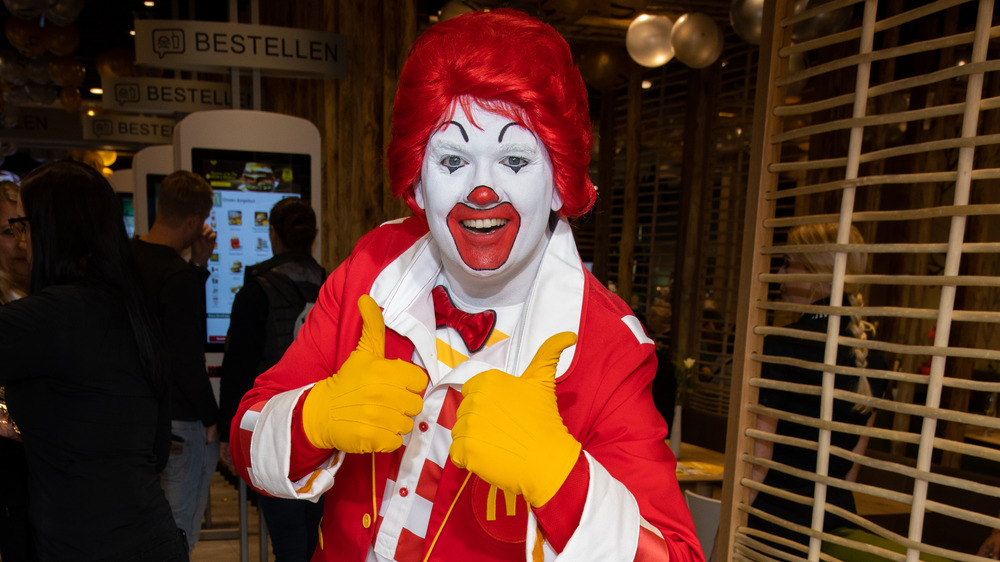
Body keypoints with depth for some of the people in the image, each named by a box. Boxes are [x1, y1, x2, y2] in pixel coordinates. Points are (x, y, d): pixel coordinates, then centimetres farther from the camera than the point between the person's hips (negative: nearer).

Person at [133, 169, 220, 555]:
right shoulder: (178, 277, -23)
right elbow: (186, 361, -22)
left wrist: (198, 266, 8)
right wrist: (212, 420, -11)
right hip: (181, 421, -9)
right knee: (179, 532, 7)